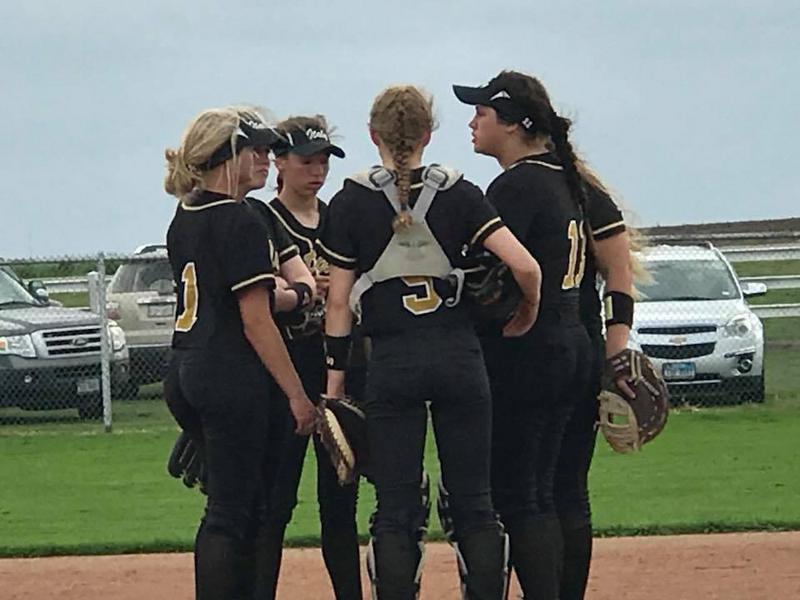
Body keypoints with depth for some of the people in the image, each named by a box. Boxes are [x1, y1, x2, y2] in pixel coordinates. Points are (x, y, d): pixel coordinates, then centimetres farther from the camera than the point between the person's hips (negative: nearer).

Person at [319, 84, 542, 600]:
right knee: (474, 503, 7)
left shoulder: (351, 202, 0)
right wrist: (528, 313, 11)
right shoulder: (458, 193, 3)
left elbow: (339, 301, 0)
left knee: (396, 510, 2)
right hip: (459, 356, 1)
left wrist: (335, 379, 5)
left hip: (391, 362, -1)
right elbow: (524, 266, -8)